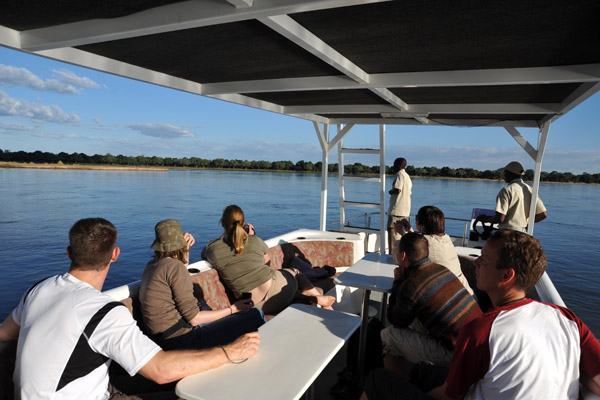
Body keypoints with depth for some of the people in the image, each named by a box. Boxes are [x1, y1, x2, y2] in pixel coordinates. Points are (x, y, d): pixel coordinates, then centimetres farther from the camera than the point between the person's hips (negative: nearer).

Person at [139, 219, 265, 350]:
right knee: (256, 316, -9)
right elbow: (193, 318, -17)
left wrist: (186, 249, 21)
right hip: (179, 338, -10)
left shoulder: (152, 264, 9)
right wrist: (233, 309, -7)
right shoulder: (174, 266, -18)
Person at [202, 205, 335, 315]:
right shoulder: (254, 240, -2)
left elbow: (203, 254, 24)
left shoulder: (212, 249, -3)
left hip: (253, 306, 2)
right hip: (274, 289, -2)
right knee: (294, 272, 32)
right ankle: (319, 298, 26)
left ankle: (314, 299, 15)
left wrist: (222, 237, 26)